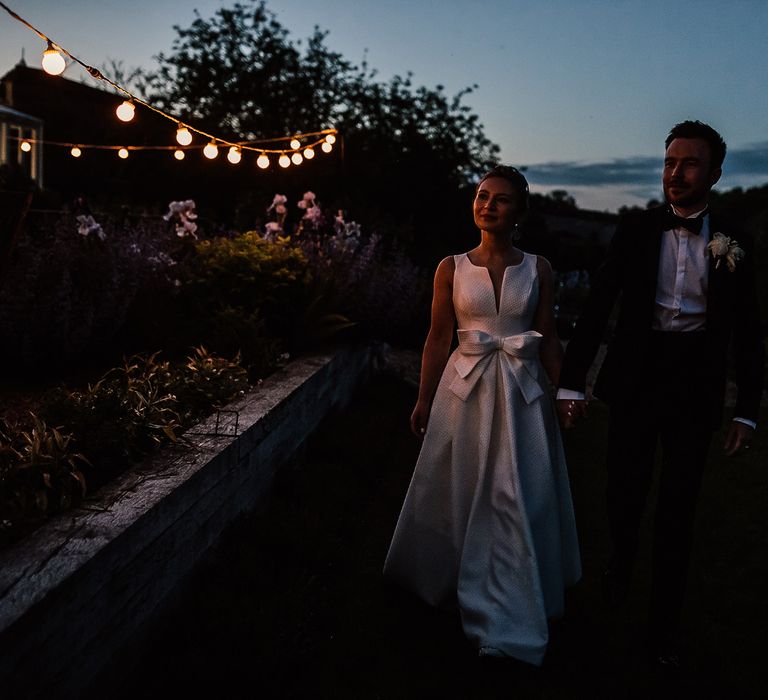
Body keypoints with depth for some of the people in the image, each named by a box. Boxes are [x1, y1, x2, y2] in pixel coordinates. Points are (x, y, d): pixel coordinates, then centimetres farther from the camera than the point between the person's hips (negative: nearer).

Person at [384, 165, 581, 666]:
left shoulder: (538, 268, 1)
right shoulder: (452, 268, -1)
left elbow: (548, 338, 4)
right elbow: (439, 337, 1)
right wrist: (424, 399, 1)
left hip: (523, 390, 1)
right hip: (466, 388, 0)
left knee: (520, 500, 4)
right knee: (462, 491, 10)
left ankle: (509, 620, 21)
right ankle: (458, 583, 35)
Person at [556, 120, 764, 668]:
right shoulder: (635, 230, -1)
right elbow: (597, 308, -2)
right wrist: (573, 383, -7)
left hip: (695, 388, 0)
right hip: (636, 378, 0)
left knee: (678, 510, 5)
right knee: (626, 494, 7)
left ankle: (664, 627, 21)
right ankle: (622, 562, 41)